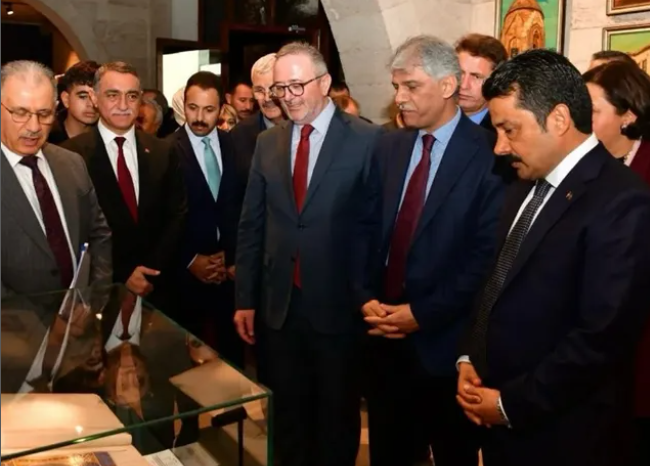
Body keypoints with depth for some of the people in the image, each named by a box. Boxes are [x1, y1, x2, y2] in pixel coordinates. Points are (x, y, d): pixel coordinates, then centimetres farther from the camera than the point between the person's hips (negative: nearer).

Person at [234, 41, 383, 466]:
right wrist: (245, 298, 6)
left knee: (337, 413, 15)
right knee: (288, 411, 18)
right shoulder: (267, 143, 6)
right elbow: (251, 226, 7)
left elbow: (378, 223, -8)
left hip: (338, 303, -4)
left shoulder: (366, 139, -8)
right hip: (279, 303, 4)